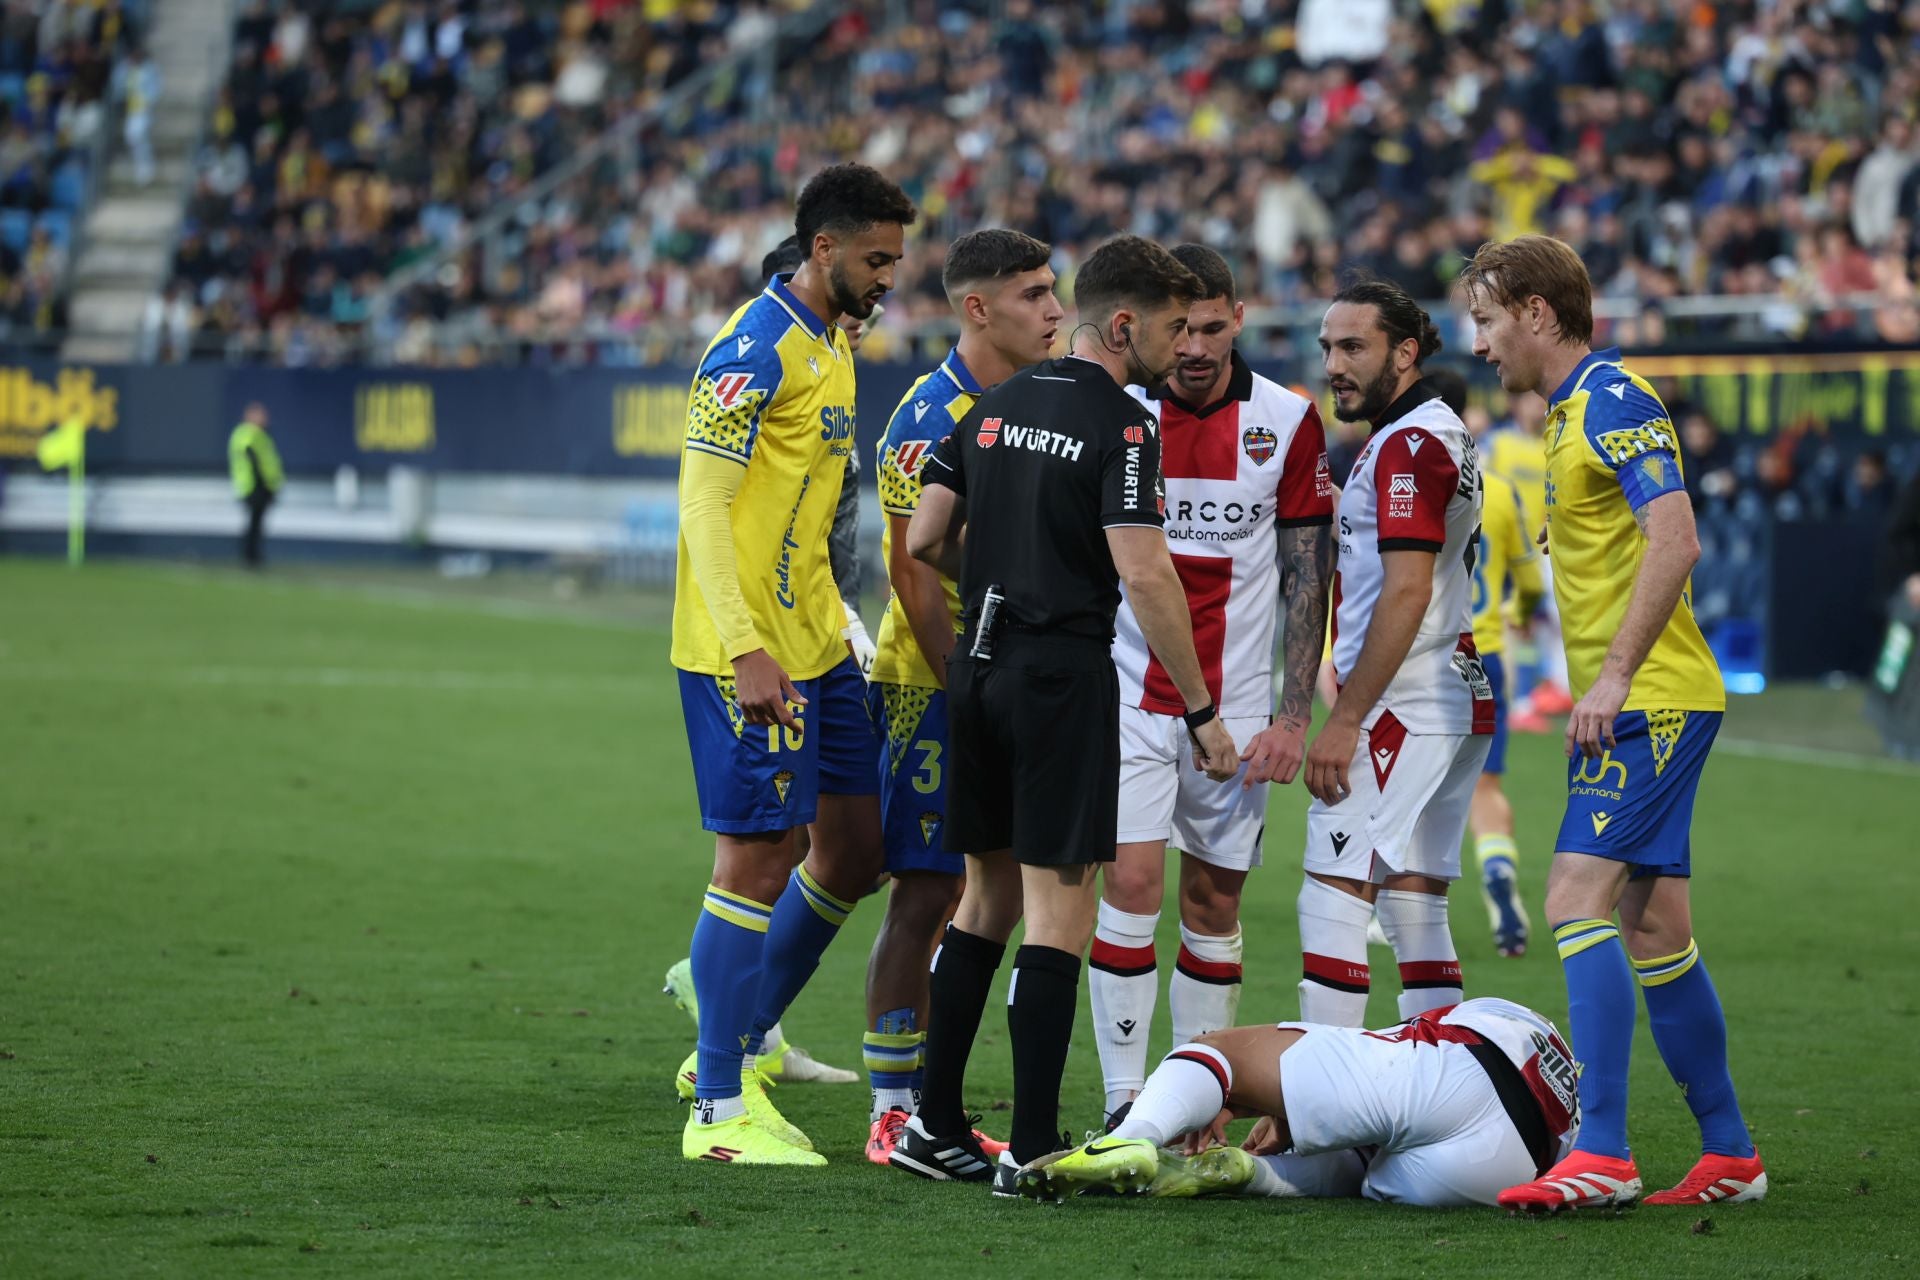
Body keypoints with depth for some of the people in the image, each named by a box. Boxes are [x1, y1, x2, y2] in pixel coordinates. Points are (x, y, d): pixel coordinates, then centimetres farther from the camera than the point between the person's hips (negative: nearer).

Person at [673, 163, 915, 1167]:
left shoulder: (830, 342, 14)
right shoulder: (756, 350, -15)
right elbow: (702, 503, -20)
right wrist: (745, 651, -27)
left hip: (816, 646, 10)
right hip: (750, 654, -10)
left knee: (855, 848, 12)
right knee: (758, 859, -6)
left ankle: (736, 1039, 25)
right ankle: (720, 1111, 1)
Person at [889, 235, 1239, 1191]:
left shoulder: (996, 407, 10)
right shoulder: (1120, 426, -11)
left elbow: (923, 540, 10)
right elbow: (1144, 574, -18)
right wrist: (1201, 711, -14)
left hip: (976, 671, 7)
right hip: (1062, 674, -7)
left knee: (988, 895, 16)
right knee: (1059, 903, -3)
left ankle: (934, 1123, 18)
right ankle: (1032, 1147, -5)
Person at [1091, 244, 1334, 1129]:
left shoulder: (1288, 422, -1)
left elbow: (1308, 576, 2)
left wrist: (1293, 715, -4)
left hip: (1237, 702, 1)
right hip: (1128, 690, -1)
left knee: (1214, 900, 5)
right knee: (1132, 882, -11)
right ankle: (1124, 1104, -6)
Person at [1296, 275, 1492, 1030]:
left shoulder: (1409, 443, -12)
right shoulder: (1441, 433, 19)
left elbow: (1405, 593, -19)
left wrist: (1344, 720, -19)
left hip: (1404, 706, -10)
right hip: (1459, 706, 10)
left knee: (1333, 898, -11)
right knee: (1413, 910, 10)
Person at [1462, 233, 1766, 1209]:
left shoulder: (1612, 399, -12)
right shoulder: (1573, 409, 18)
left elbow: (1675, 539, -22)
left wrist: (1615, 675, -24)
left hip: (1650, 699, -10)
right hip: (1638, 707, 10)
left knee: (1579, 899, -17)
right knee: (1652, 927, 11)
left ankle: (1600, 1154, -21)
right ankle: (1728, 1153, 17)